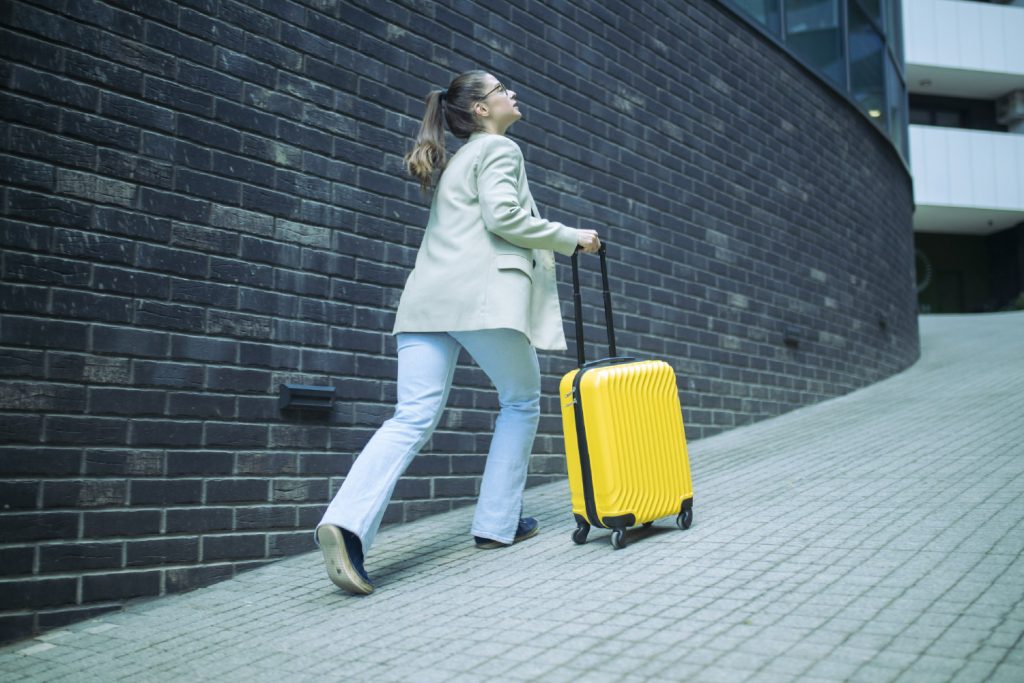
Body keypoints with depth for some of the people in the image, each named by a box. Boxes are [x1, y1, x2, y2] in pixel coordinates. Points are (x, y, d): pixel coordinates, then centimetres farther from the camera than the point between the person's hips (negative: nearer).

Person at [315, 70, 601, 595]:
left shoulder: (456, 161, 34)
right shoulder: (499, 149, 6)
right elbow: (503, 216, -9)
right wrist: (570, 238, 1)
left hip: (427, 298, 7)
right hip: (482, 295, -7)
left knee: (412, 418, -5)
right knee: (521, 401, 12)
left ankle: (347, 521, -25)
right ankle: (497, 524, 13)